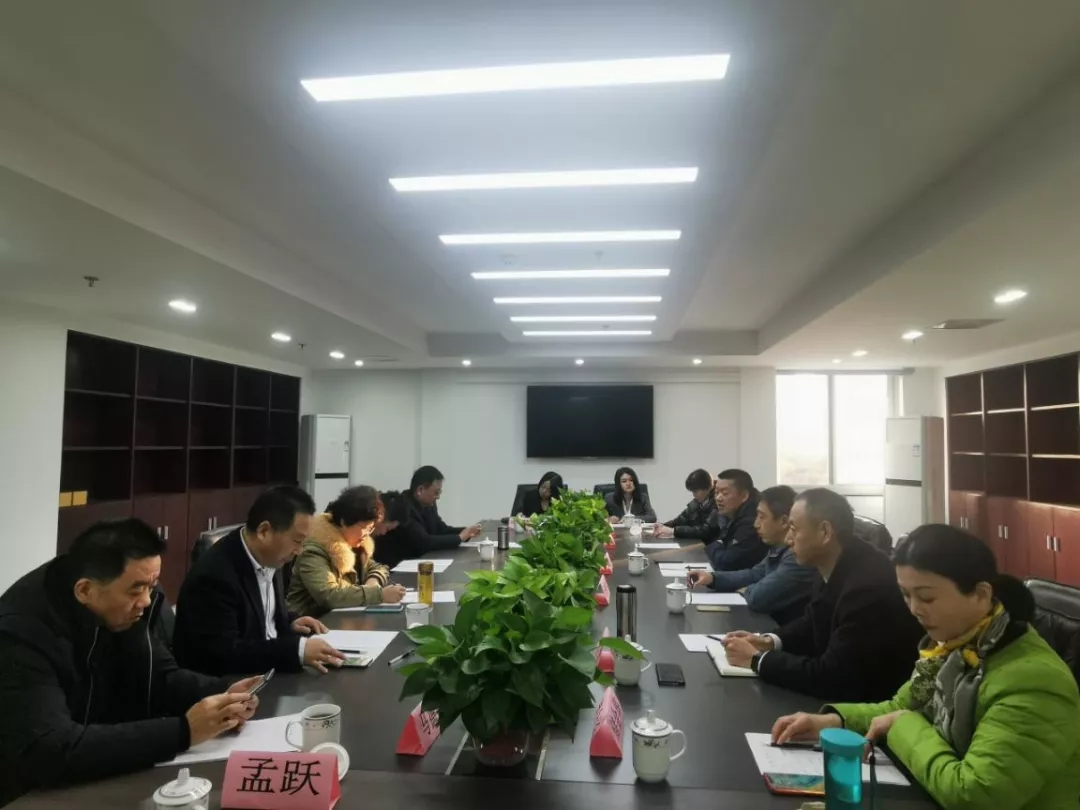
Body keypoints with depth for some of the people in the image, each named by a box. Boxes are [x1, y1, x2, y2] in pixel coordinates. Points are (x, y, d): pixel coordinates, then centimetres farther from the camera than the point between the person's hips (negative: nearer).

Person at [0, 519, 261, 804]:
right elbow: (50, 753, -34)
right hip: (31, 794, -6)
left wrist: (221, 695, -18)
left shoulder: (126, 608, -8)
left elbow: (158, 677, 1)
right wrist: (182, 731, -35)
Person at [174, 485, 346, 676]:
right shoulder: (214, 574, -23)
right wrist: (298, 650, -29)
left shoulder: (269, 559, 1)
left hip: (266, 673, 7)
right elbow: (222, 654, -26)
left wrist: (289, 624, -1)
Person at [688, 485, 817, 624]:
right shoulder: (779, 548, 4)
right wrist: (712, 577, 2)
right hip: (772, 624, 8)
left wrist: (745, 590, -6)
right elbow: (754, 575, 16)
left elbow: (758, 598, -29)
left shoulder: (800, 555, -28)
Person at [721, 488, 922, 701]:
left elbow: (831, 676, -28)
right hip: (844, 688, 7)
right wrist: (770, 641, -5)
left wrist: (756, 659, -19)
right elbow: (813, 624, 13)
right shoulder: (836, 567, -3)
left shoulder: (869, 586, -30)